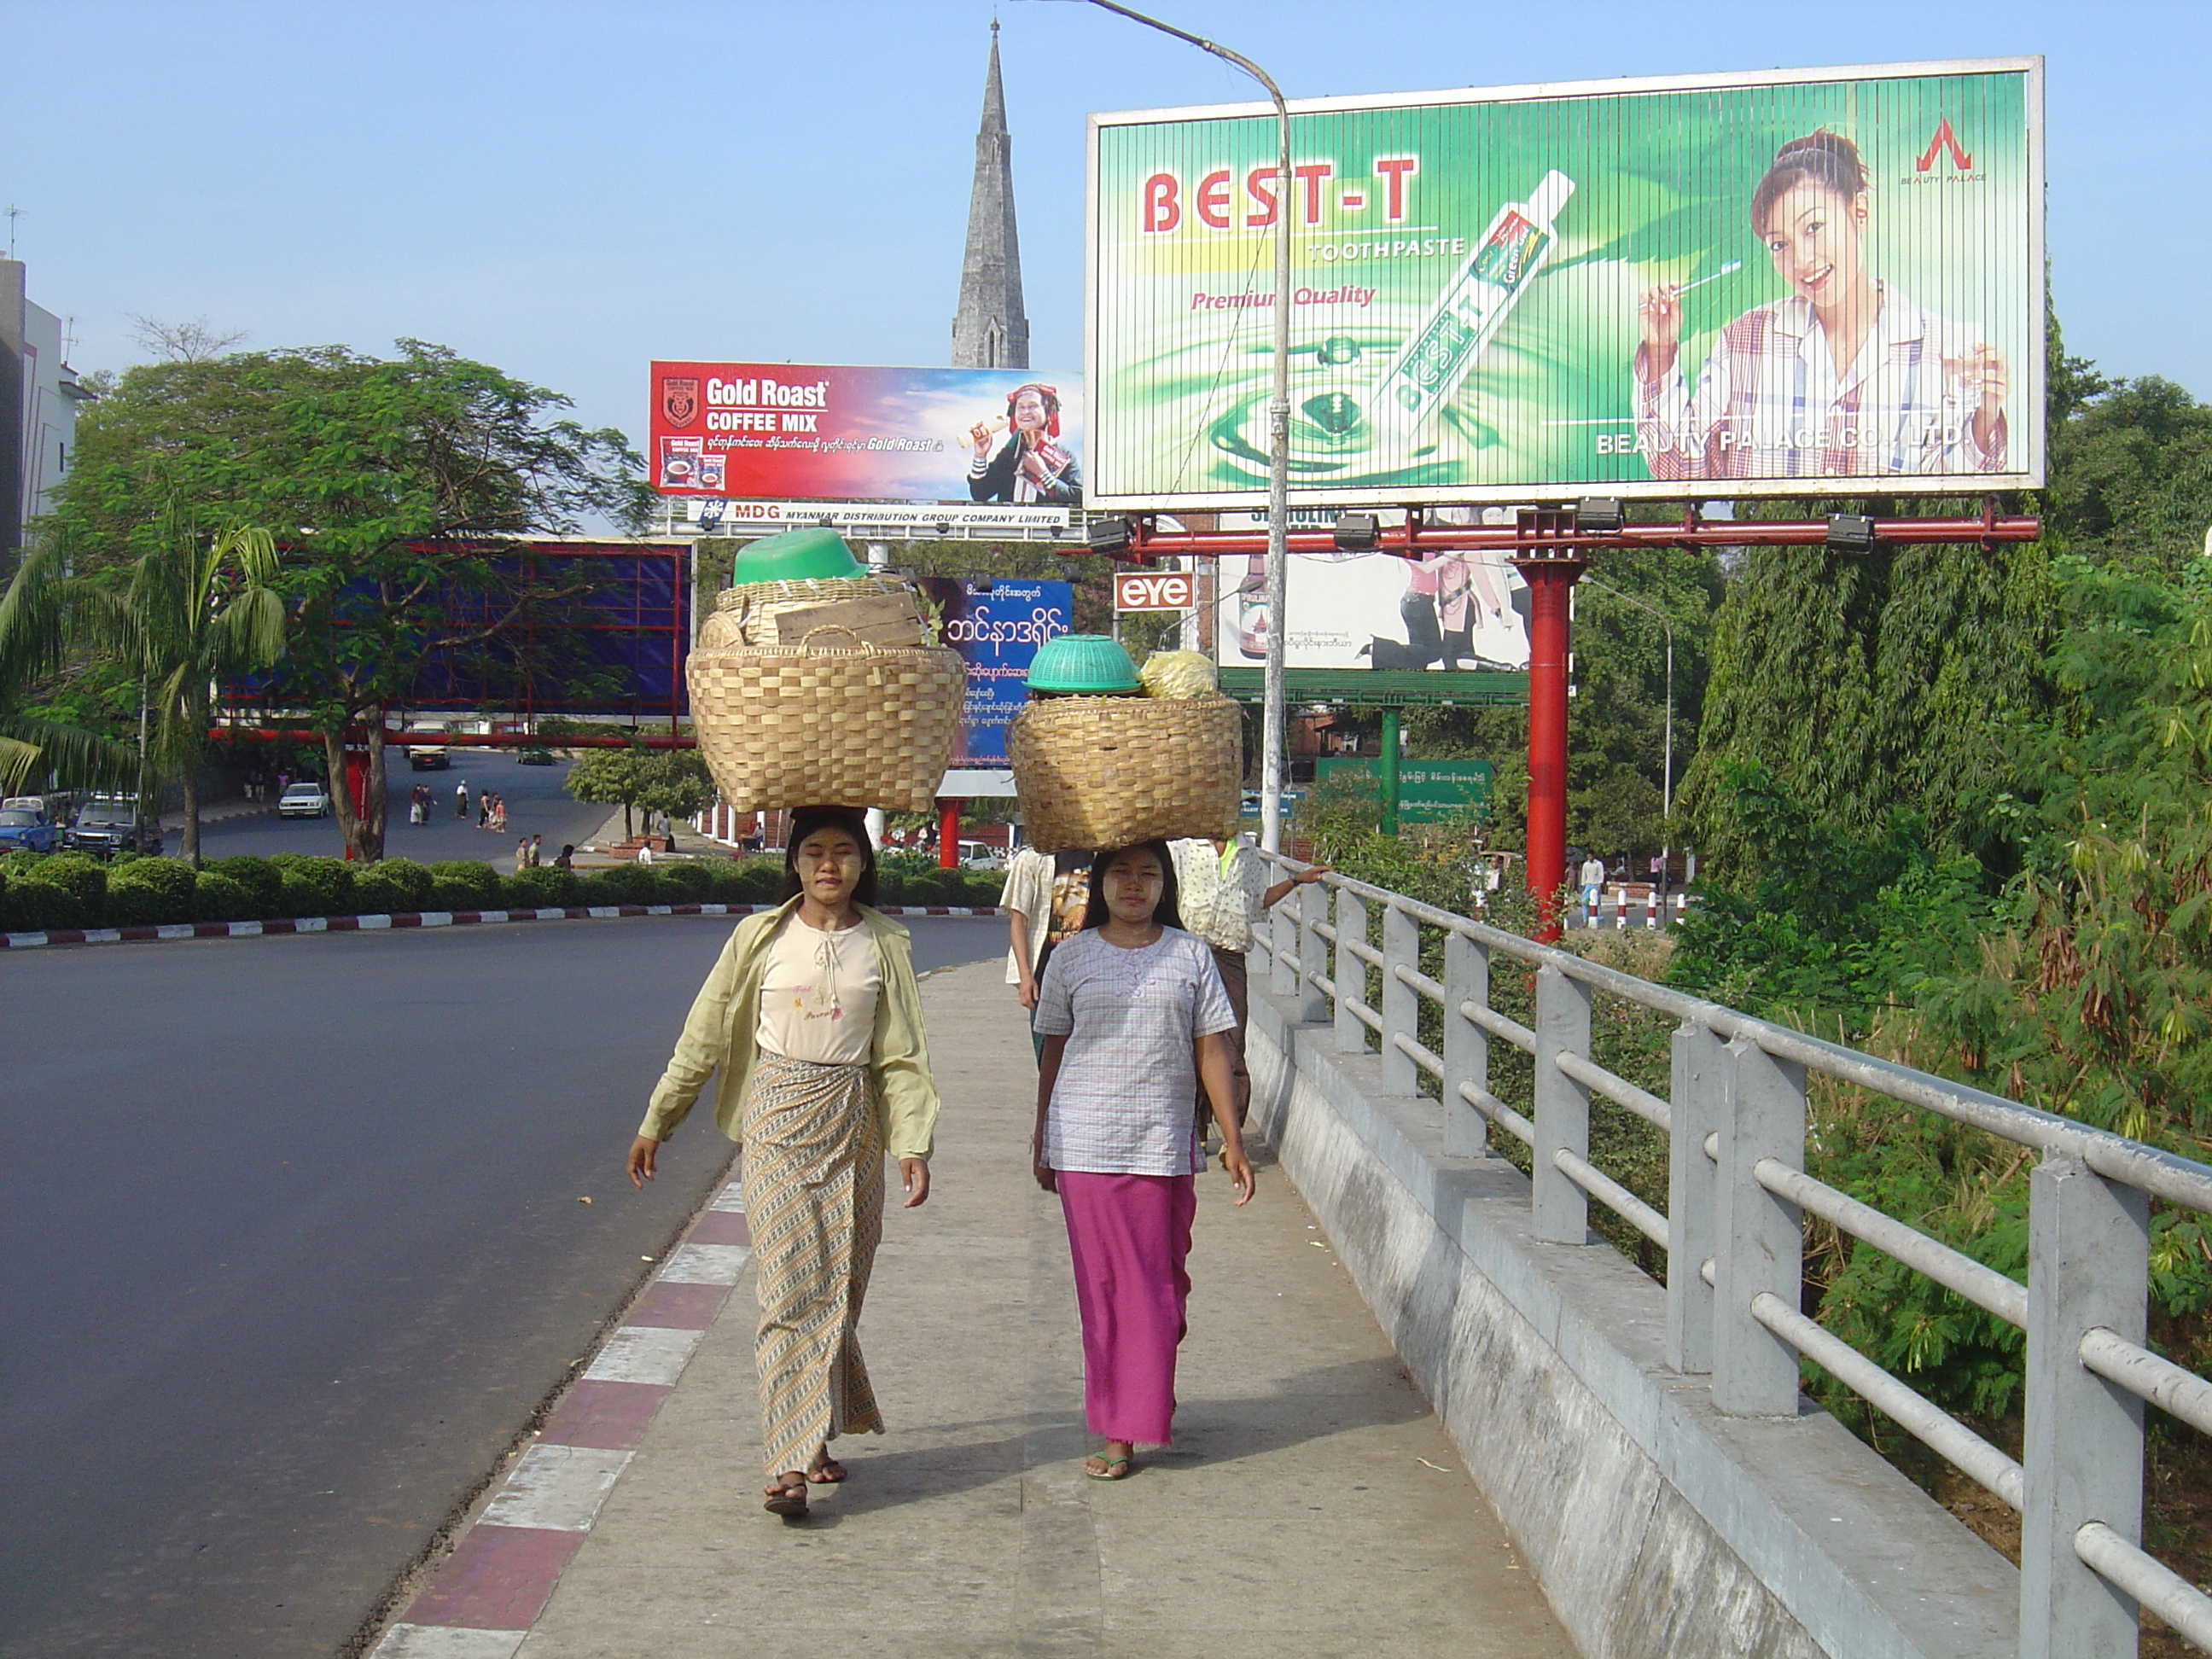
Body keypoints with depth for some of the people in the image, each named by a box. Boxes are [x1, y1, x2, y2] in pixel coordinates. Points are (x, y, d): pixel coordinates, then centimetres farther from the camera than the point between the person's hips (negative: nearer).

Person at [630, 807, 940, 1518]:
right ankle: (791, 1459, -11)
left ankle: (815, 1434, 22)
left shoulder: (884, 944, 4)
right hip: (779, 1119, -2)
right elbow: (704, 1036, 6)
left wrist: (913, 1144, -6)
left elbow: (901, 1054, 3)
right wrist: (655, 1123, 8)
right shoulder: (761, 938, 2)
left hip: (853, 1125, 2)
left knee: (840, 1287, 6)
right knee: (791, 1286, -9)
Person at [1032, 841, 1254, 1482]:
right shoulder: (1073, 957, 5)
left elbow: (1211, 1052, 6)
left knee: (1159, 1284, 4)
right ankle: (1116, 1428, 6)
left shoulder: (1190, 957, 5)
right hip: (1085, 1143, 0)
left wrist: (1233, 1141, 3)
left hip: (1163, 1142, 1)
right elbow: (1054, 1051, 10)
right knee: (1103, 1285, 0)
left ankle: (1143, 1414, 19)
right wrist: (1041, 1140, 12)